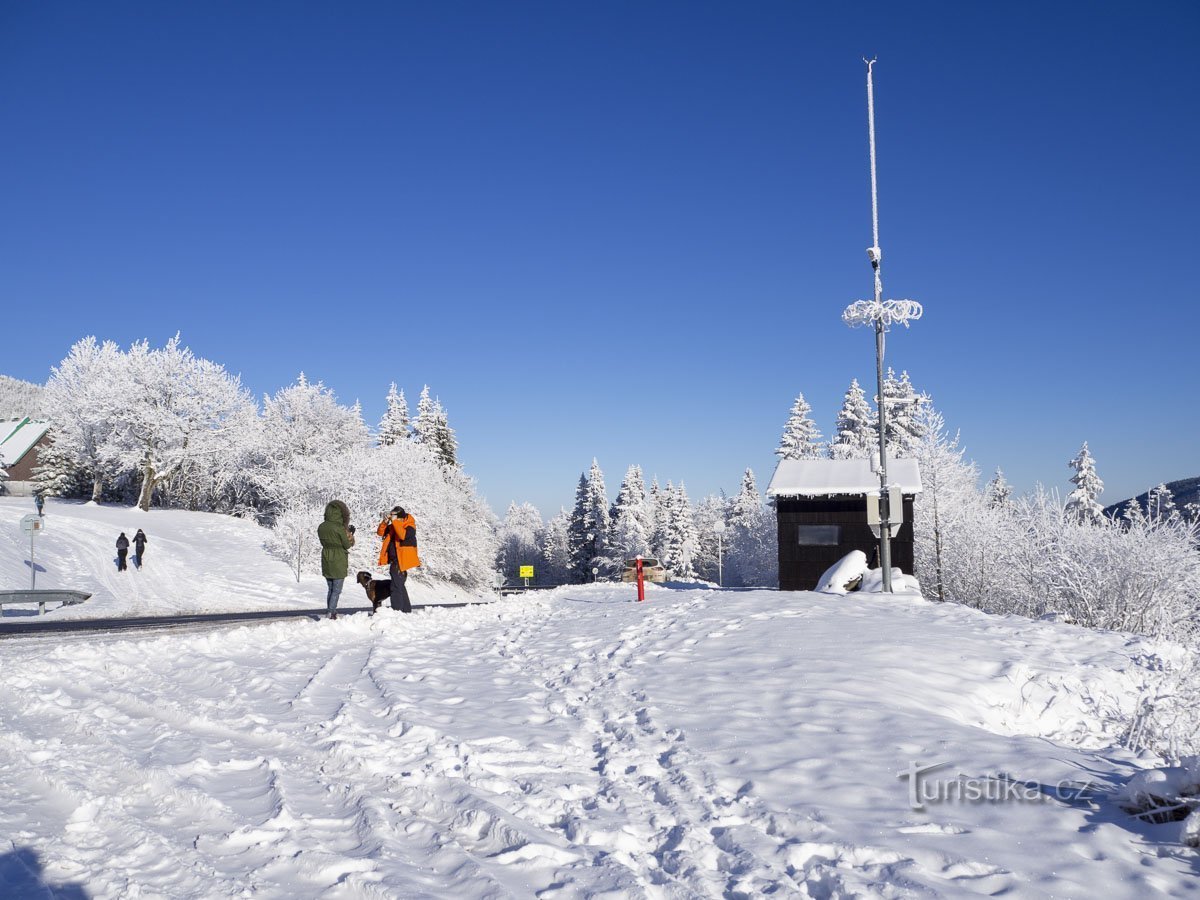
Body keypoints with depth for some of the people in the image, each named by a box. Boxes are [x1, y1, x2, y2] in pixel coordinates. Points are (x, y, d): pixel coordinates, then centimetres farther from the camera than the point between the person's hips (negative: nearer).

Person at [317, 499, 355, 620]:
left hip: (326, 561, 6)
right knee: (336, 591, 2)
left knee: (330, 589, 18)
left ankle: (330, 612, 20)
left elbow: (323, 542, 8)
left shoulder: (321, 527, 0)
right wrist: (350, 534, 7)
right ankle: (331, 613, -3)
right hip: (338, 562, -6)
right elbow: (347, 545, -11)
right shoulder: (339, 528, -18)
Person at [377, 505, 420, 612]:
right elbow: (380, 532, 10)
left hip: (401, 562, -9)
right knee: (400, 586, 17)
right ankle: (406, 610, 27)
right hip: (394, 561, 9)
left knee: (397, 587, -14)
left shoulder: (410, 526, -10)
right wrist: (385, 522, -7)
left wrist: (395, 521, -24)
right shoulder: (392, 526, 12)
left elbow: (403, 535, -28)